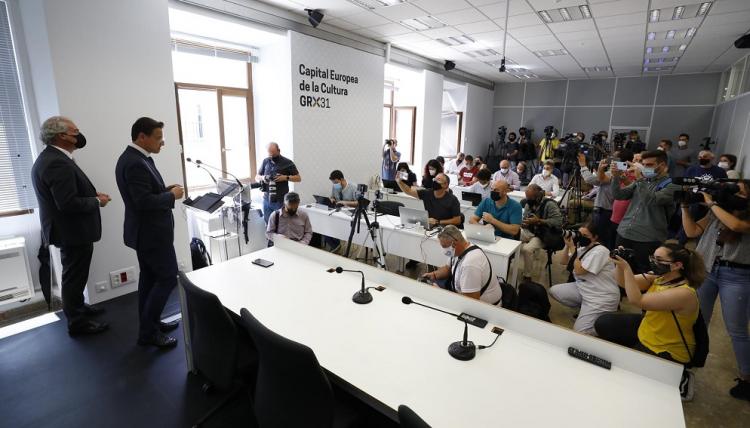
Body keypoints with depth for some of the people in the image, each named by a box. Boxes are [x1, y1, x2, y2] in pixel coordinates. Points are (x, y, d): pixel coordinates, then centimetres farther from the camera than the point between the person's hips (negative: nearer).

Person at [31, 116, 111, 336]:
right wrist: (97, 201, -15)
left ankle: (77, 308, 42)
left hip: (68, 229, 11)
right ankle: (77, 322, 17)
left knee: (73, 275, 24)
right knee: (74, 277, 3)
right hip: (73, 231, -10)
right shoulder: (58, 163, -25)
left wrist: (92, 194, 4)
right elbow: (68, 203, -30)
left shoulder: (48, 158, 9)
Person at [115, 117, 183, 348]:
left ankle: (149, 324, 30)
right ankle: (148, 332, 9)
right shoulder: (135, 163, -23)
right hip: (151, 232, -10)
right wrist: (172, 195, -14)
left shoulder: (135, 158, 9)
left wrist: (165, 189, 3)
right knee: (168, 278, -2)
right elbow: (145, 202, -27)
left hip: (146, 230, 10)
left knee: (149, 278, 17)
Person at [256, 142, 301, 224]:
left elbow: (298, 178, -1)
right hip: (267, 200, 4)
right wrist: (262, 178, -8)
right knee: (268, 223, 11)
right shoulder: (265, 161, 8)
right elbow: (257, 177, 16)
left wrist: (286, 177, -18)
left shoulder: (287, 163, -3)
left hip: (281, 201, -4)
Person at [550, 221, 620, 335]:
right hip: (584, 289, 9)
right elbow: (565, 261, 11)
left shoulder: (600, 251, -21)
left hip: (601, 298, -9)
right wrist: (567, 245, -4)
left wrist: (573, 248, -18)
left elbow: (578, 271, -22)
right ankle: (585, 309, 11)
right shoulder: (583, 247, 6)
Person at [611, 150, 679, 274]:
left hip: (647, 240, -5)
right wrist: (616, 177, -9)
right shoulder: (640, 182, 14)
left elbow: (652, 200, -21)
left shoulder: (672, 185, -4)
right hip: (624, 234, 5)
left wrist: (640, 178, -21)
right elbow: (618, 195, 6)